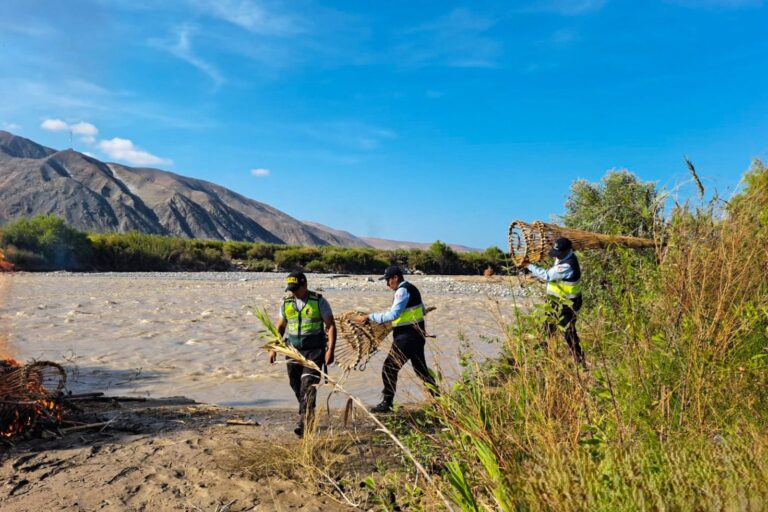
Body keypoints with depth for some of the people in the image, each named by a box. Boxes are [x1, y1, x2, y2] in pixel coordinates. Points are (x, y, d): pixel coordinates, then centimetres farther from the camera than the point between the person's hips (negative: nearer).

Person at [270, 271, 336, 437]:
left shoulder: (319, 301, -7)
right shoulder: (286, 302, 5)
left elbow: (331, 326, -6)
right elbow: (281, 326, 16)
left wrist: (330, 350, -14)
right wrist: (274, 348, 10)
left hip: (314, 350, -4)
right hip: (293, 349, 5)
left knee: (308, 385, -13)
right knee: (296, 386, 9)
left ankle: (303, 423, -12)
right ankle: (309, 416, 29)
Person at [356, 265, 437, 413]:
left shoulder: (402, 291, -16)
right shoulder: (411, 288, 14)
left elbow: (393, 314, -27)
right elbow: (422, 310, 25)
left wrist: (370, 317, -25)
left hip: (406, 337, -10)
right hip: (416, 335, 10)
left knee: (389, 368, -3)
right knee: (421, 369, 18)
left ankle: (387, 403, 1)